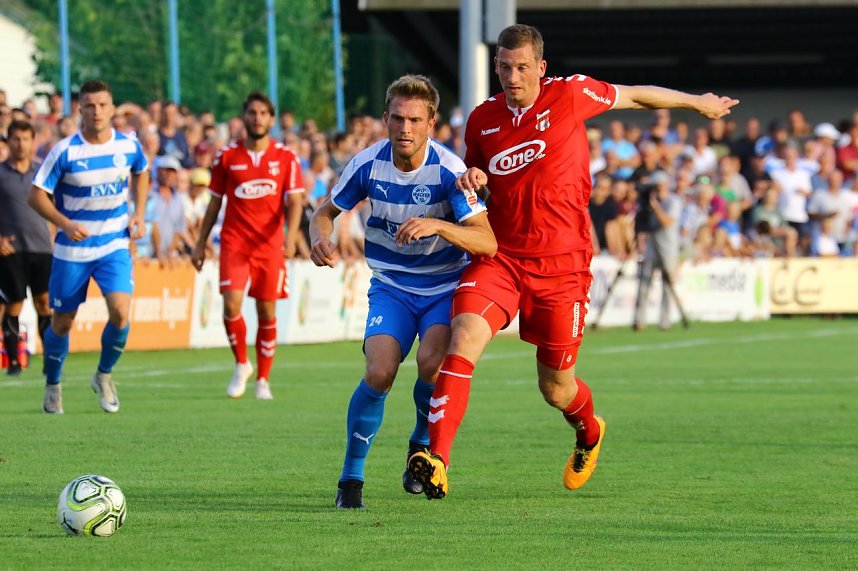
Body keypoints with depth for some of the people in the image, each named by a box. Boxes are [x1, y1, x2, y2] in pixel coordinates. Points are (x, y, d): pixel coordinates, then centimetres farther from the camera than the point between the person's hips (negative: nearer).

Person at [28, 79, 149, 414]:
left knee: (120, 312, -18)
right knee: (62, 323, 6)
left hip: (115, 245, 1)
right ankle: (52, 387, 29)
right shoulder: (65, 151, -14)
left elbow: (141, 173, 19)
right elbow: (36, 195, -10)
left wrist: (139, 214, 7)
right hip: (72, 250, -1)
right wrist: (65, 224, -24)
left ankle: (104, 376, 7)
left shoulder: (129, 146, -4)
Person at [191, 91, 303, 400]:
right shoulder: (227, 156, 5)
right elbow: (215, 202, 12)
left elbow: (294, 202, -3)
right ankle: (242, 365, 7)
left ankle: (263, 380, 14)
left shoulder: (286, 158, 2)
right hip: (234, 243, 0)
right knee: (232, 304, -16)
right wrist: (200, 243, 11)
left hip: (270, 245, 0)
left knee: (267, 313, 2)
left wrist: (290, 236, -20)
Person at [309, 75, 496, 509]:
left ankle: (422, 446, 3)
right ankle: (351, 477, -4)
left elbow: (487, 242, -23)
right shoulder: (368, 164, -8)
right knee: (380, 372, -22)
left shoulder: (448, 170, -17)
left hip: (445, 286, -2)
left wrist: (436, 225, -39)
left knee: (431, 362, -28)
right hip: (391, 288, 2)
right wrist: (320, 238, -16)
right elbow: (325, 211, 8)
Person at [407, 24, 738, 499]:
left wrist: (699, 102, 23)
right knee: (465, 335, -25)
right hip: (500, 258, 2)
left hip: (561, 265, -2)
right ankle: (436, 461, -29)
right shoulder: (482, 119, 4)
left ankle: (589, 431, 45)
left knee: (556, 389, 7)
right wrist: (470, 181, -3)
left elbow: (635, 96, 10)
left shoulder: (570, 95, -6)